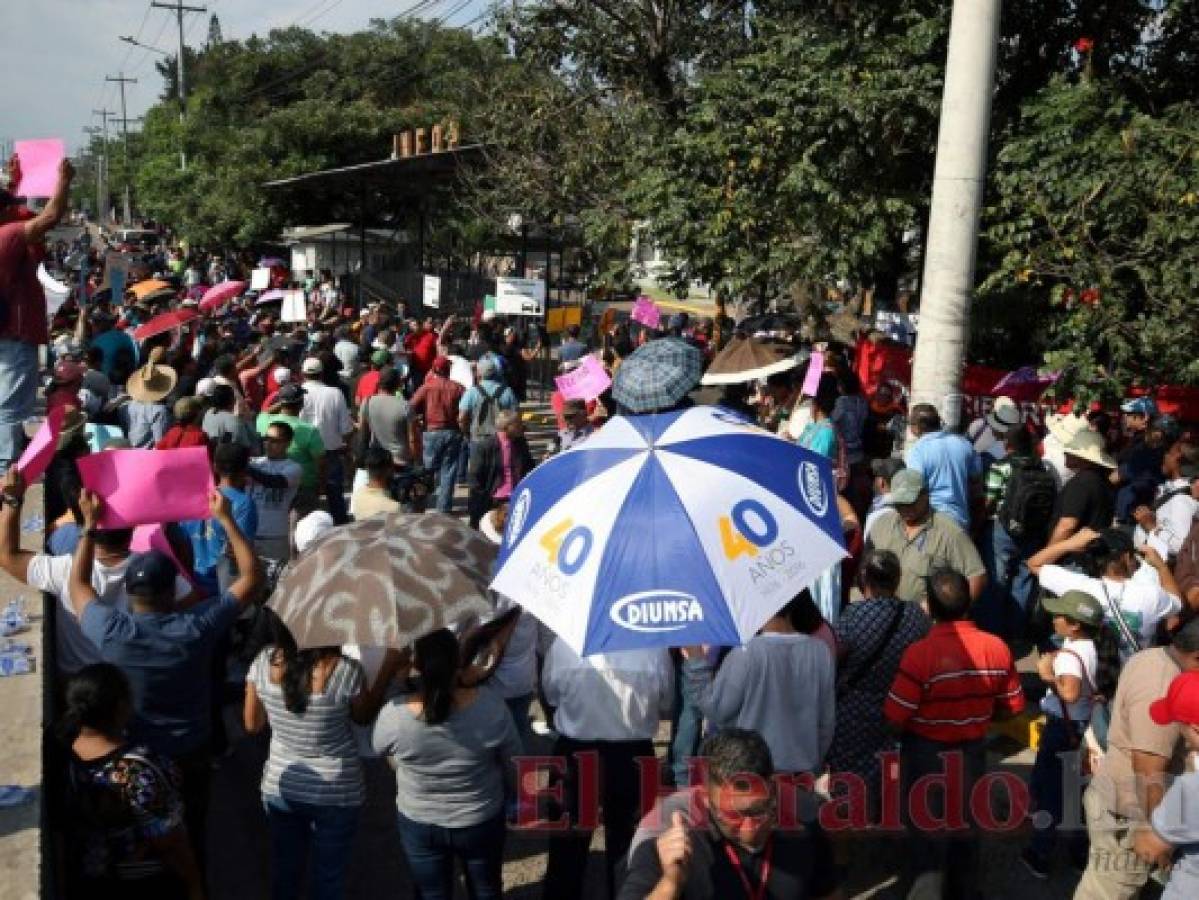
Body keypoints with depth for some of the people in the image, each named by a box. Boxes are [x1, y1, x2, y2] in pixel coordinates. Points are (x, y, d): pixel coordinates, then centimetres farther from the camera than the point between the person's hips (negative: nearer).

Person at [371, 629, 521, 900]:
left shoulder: (394, 713, -28)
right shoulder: (490, 705, -29)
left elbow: (379, 748, -4)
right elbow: (514, 766, -12)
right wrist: (506, 790, 9)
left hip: (418, 824, 0)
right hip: (482, 821, 0)